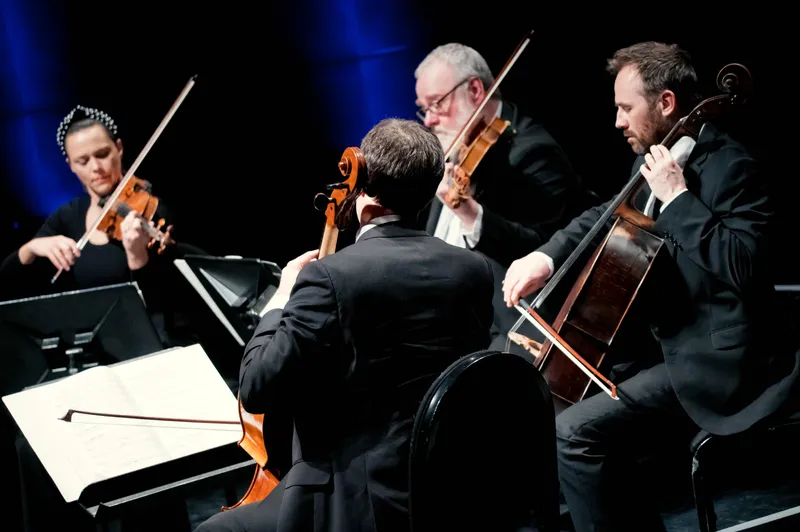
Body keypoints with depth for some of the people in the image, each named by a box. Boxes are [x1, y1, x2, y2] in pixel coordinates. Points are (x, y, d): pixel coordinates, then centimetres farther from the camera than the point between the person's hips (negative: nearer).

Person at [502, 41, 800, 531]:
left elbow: (741, 265, -30)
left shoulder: (729, 167, -17)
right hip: (670, 343, 10)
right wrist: (548, 256, 5)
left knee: (574, 433, -21)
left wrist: (676, 197, -25)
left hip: (716, 366, -10)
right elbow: (608, 215, 22)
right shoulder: (654, 158, 9)